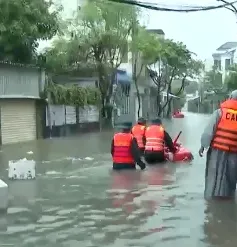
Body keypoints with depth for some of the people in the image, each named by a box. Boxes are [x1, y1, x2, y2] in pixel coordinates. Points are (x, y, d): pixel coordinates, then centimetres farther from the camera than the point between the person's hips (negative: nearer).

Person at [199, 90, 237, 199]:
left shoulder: (220, 112, -5)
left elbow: (209, 130, -7)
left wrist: (203, 145, 0)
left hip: (217, 149, -1)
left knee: (215, 175, 6)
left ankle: (212, 196, 7)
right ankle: (228, 195, 18)